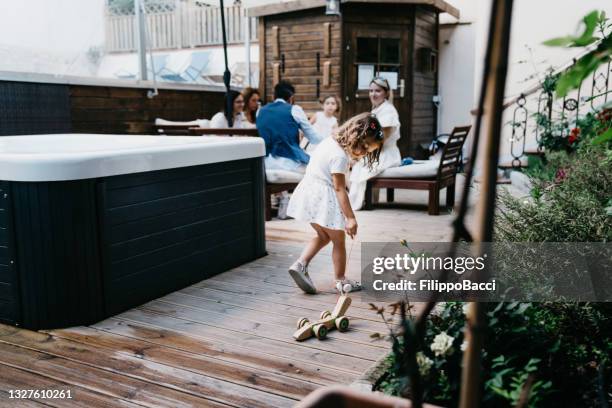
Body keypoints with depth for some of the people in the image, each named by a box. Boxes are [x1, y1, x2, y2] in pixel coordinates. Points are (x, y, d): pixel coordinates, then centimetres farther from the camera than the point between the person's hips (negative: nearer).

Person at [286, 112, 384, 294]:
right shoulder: (340, 156, -21)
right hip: (324, 200, -9)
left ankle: (300, 264, 10)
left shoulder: (330, 142, 7)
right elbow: (339, 189, -22)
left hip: (310, 196, 9)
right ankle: (341, 280, 20)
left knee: (323, 236, 23)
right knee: (338, 240, 8)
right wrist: (350, 218, -21)